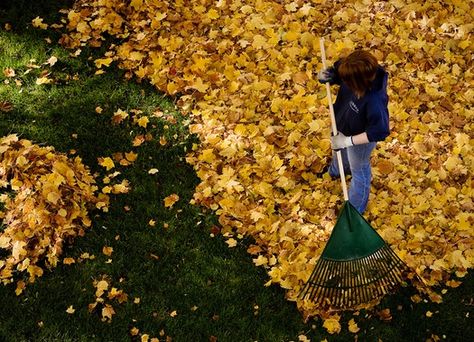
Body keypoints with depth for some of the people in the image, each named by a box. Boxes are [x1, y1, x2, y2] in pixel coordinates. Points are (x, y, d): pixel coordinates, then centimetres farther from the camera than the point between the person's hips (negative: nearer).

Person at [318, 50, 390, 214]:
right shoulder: (352, 72, -29)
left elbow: (379, 132, -37)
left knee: (358, 170, 24)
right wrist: (325, 76, -31)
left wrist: (348, 140, -34)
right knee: (340, 151, 38)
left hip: (360, 138, -6)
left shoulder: (374, 101, -46)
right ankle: (337, 170, 76)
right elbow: (335, 72, -9)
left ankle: (355, 208, 53)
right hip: (343, 126, 6)